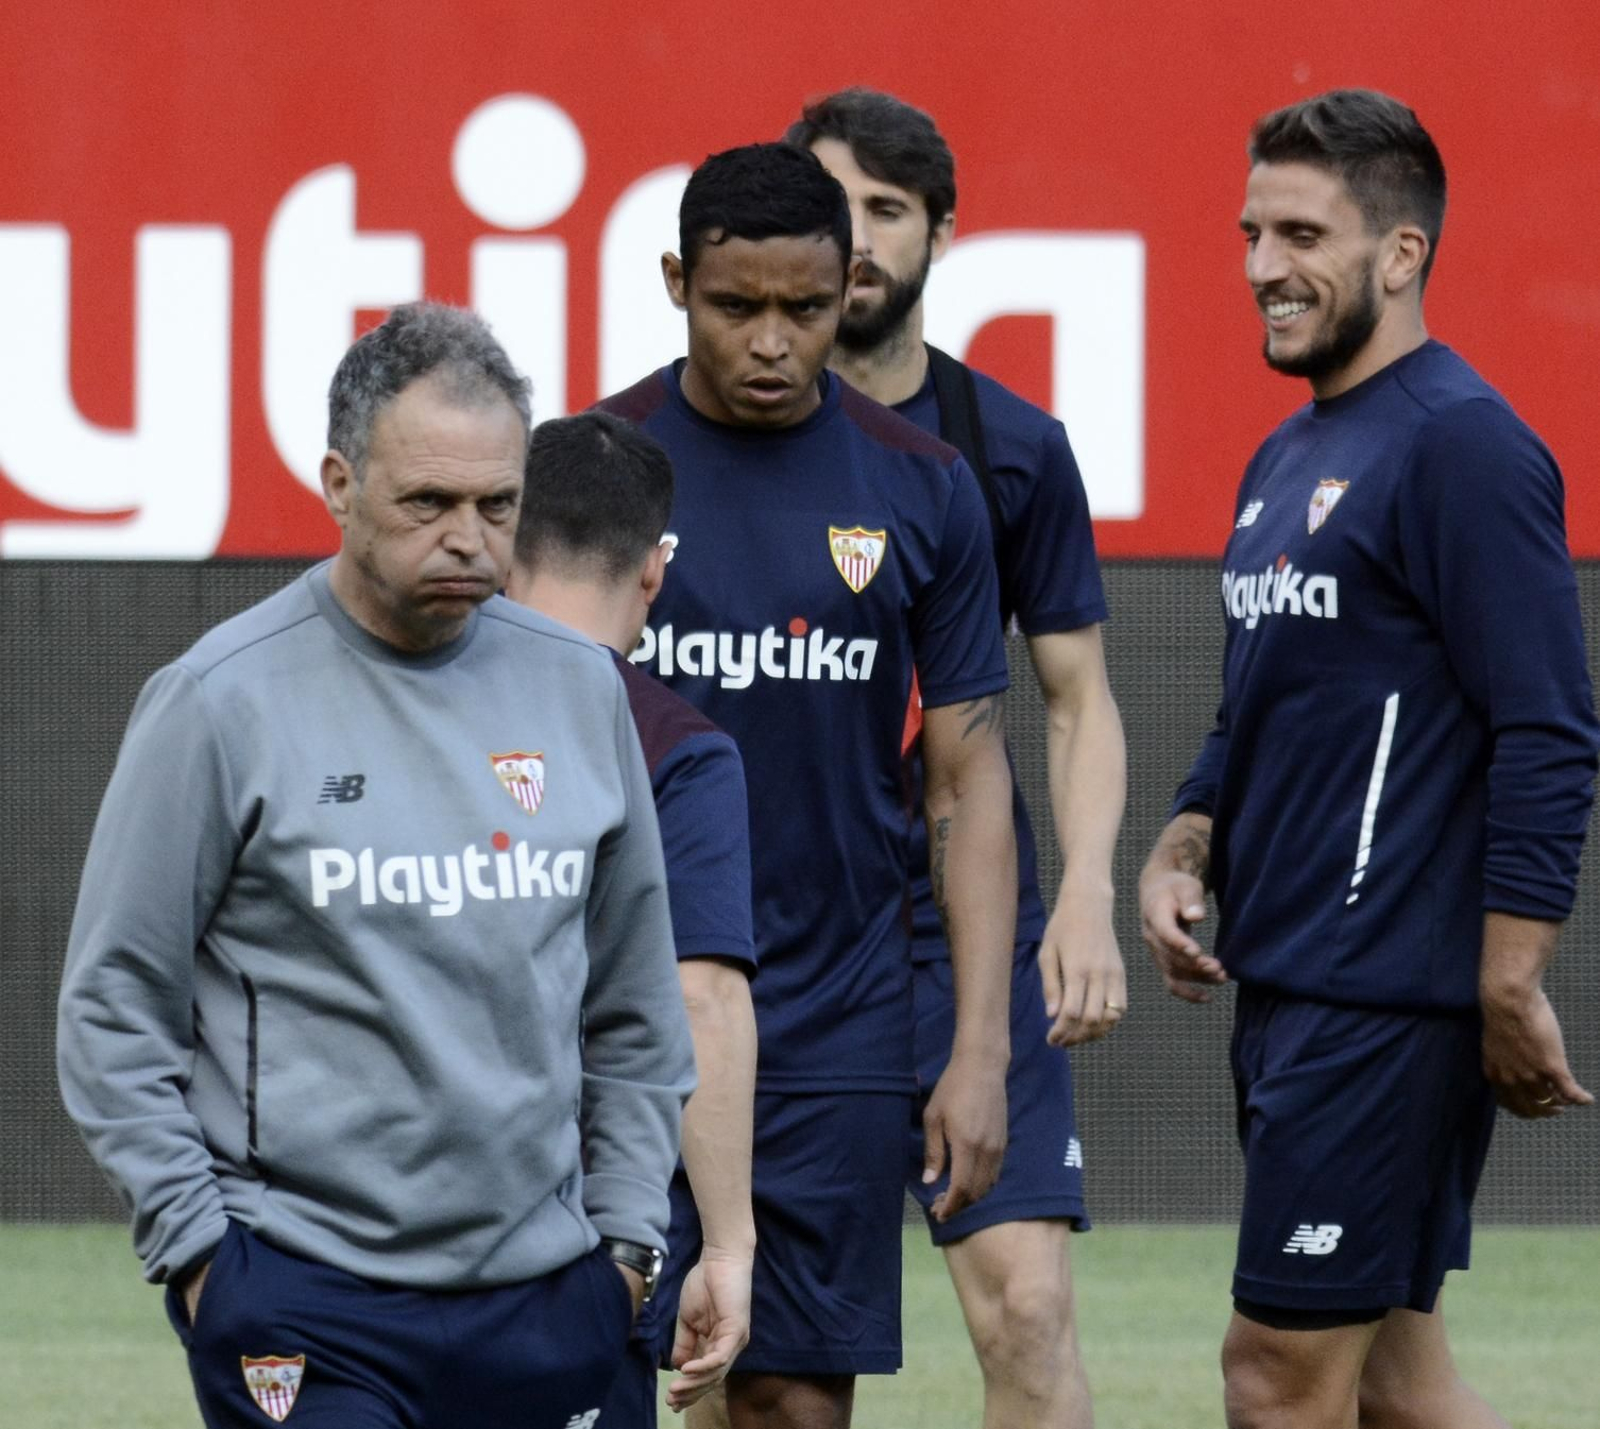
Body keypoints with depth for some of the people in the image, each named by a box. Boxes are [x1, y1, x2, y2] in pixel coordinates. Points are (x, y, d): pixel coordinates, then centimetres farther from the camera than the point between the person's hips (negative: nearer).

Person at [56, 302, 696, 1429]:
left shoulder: (578, 688, 9)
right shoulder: (223, 702, -5)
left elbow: (633, 1007, 17)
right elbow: (115, 1008, -2)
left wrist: (627, 1231, 11)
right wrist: (195, 1242, -7)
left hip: (548, 1295, 5)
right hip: (300, 1310, -4)